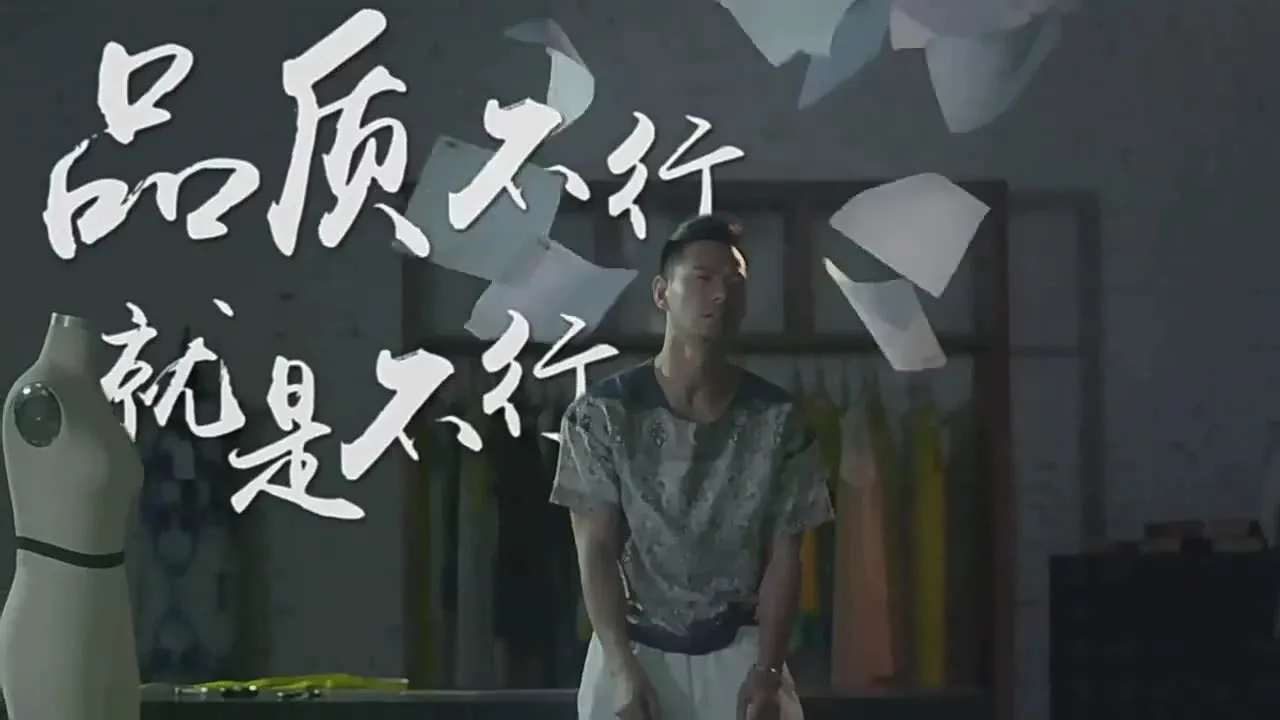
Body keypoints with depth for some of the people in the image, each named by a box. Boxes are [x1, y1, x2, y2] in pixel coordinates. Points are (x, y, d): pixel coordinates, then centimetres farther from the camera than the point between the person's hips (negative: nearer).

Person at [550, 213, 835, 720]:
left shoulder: (777, 420, 0)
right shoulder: (603, 415, -5)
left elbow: (784, 555, 0)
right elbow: (597, 552, -7)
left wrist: (766, 670, -12)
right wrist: (625, 670, -18)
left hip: (738, 654, 2)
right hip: (634, 652, -1)